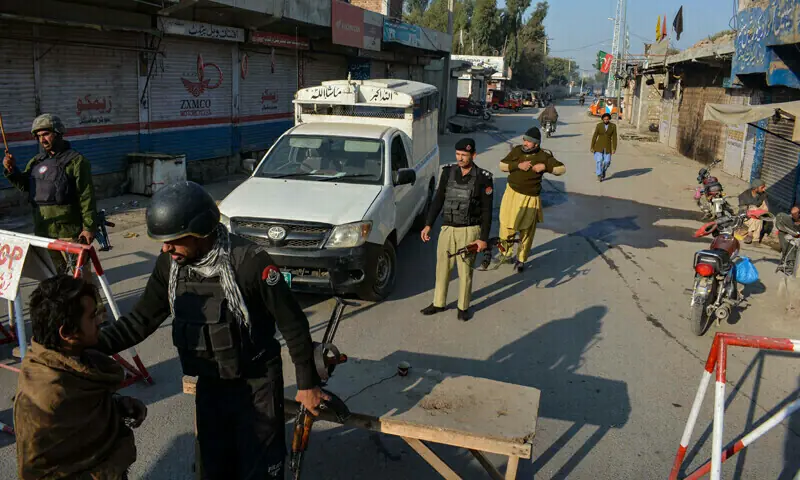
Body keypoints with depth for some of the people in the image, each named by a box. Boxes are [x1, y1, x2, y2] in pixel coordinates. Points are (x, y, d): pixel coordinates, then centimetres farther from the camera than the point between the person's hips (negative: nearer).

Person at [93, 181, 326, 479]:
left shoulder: (249, 262, -27)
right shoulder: (170, 264, -9)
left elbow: (292, 324, -18)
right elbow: (142, 320, 2)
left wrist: (307, 384, -10)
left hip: (255, 383, -5)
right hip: (209, 384, 5)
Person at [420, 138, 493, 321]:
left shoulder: (483, 178, -9)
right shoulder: (448, 172, 2)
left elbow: (487, 211, -6)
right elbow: (438, 200, 8)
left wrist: (484, 238, -9)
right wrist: (428, 225, 2)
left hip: (469, 231, -3)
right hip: (447, 229, 4)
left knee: (465, 271, 4)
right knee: (442, 268, 11)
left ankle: (463, 307, 21)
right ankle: (438, 303, 26)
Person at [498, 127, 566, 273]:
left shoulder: (544, 156, -11)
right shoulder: (516, 150, -5)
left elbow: (562, 169, -7)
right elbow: (502, 165, -3)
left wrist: (545, 166, -22)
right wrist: (518, 165, -18)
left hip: (530, 198, -2)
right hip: (512, 194, 2)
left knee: (527, 231, 9)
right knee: (506, 225, 5)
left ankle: (521, 260, 28)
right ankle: (506, 251, 32)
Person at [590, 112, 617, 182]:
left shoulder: (613, 126, -3)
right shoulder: (599, 125, -4)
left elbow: (614, 138, -4)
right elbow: (594, 136, -2)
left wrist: (614, 149, -8)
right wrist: (592, 147, -4)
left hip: (607, 147, 1)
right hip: (599, 146, -1)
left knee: (607, 162, 0)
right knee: (599, 161, -8)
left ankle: (603, 170, 31)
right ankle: (599, 176, 5)